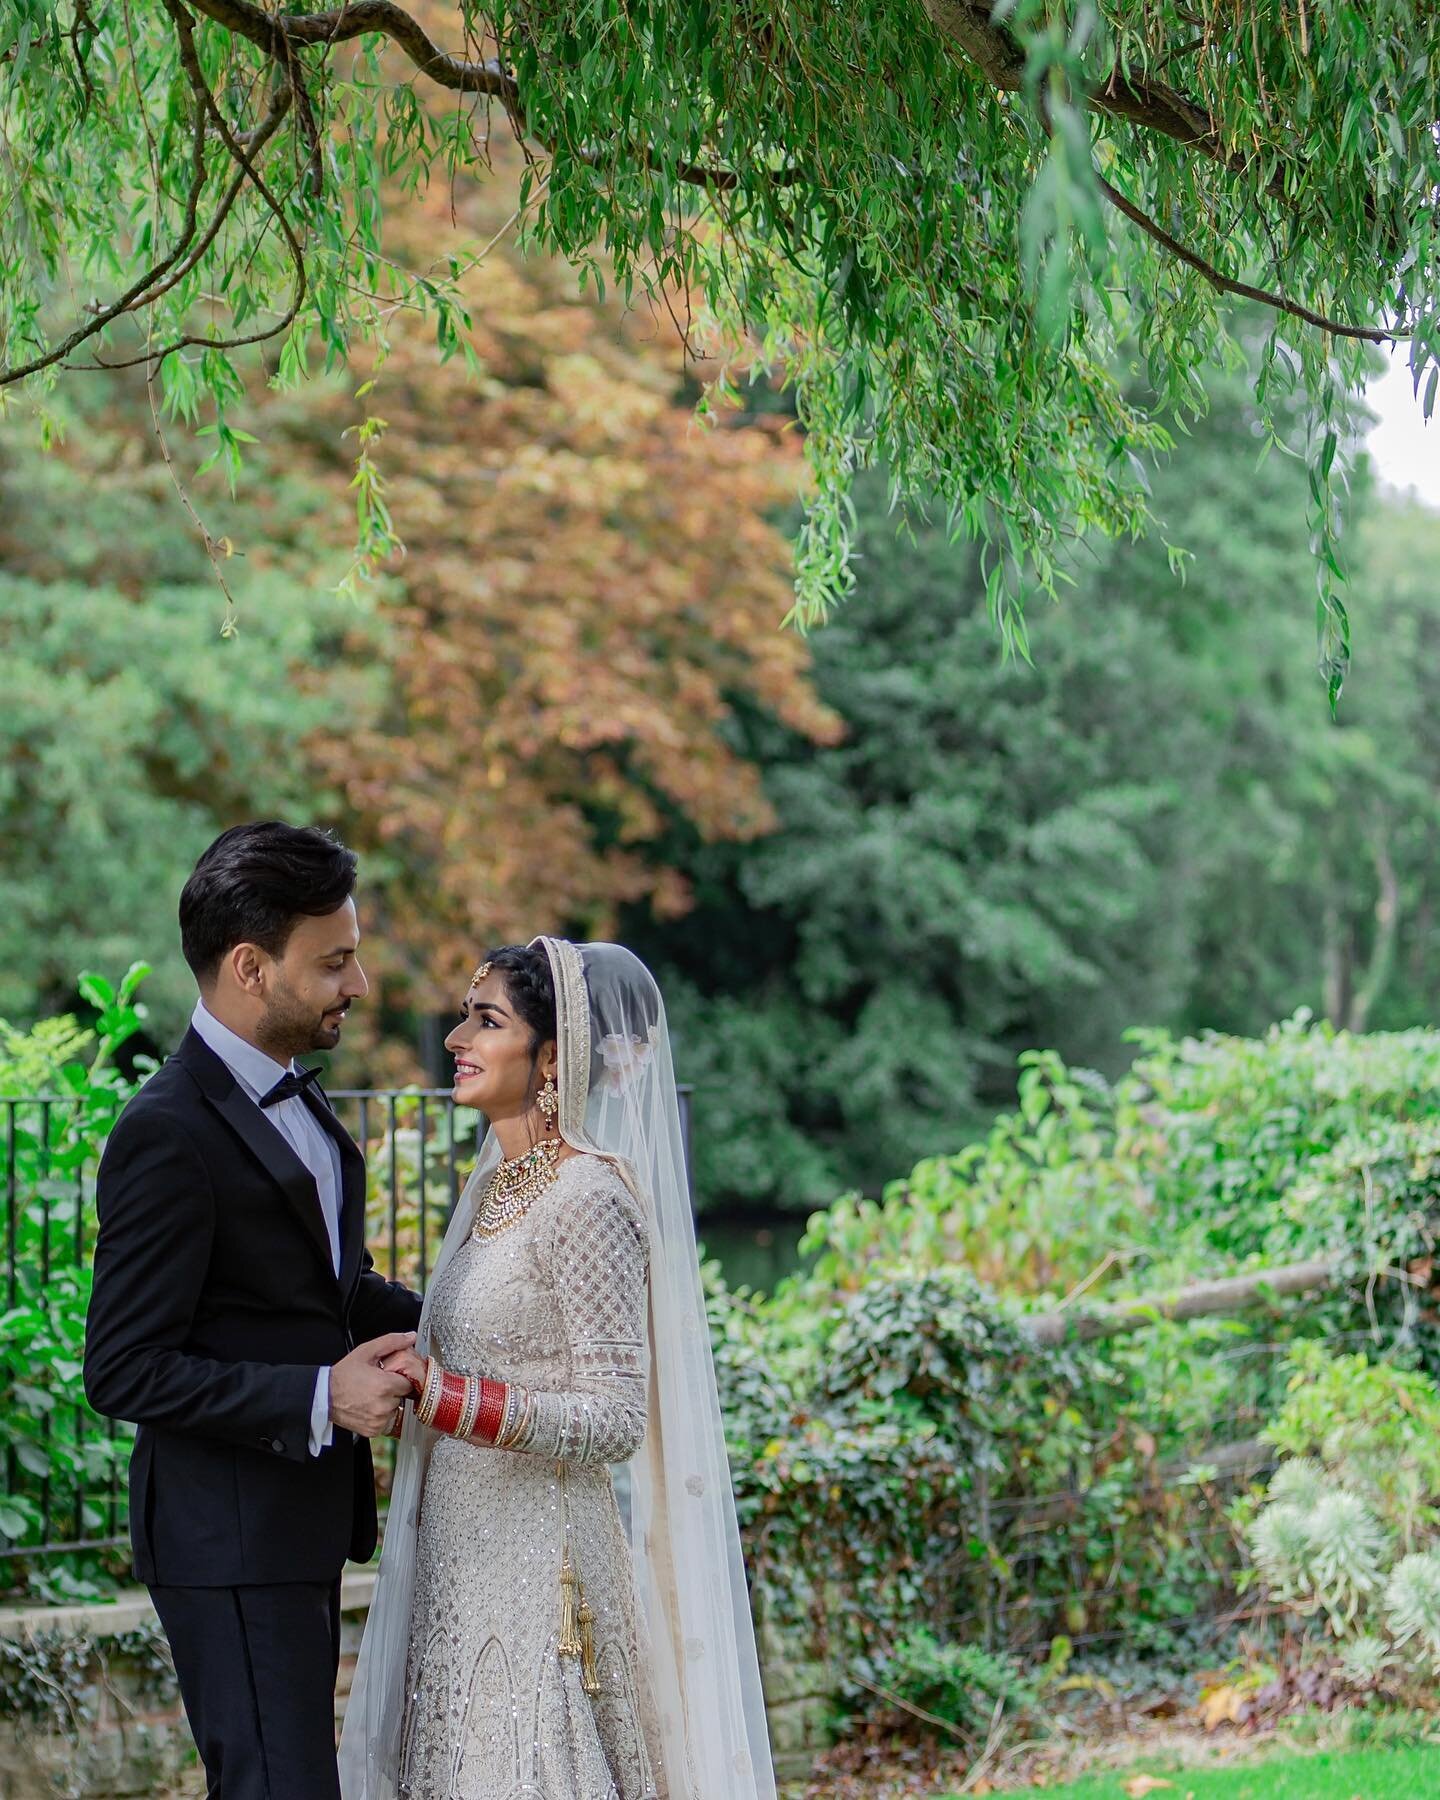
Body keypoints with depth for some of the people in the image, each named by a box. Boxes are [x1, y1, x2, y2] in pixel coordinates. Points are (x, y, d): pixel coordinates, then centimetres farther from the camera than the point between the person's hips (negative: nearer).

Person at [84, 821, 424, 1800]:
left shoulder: (294, 1096, 10)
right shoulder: (169, 1133, -19)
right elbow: (126, 1370, -20)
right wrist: (320, 1397, -24)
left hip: (306, 1519, 9)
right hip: (232, 1542, -9)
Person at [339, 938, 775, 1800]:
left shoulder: (588, 1200, -15)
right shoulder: (499, 1187, 11)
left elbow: (615, 1420, -19)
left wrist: (442, 1397, -22)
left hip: (539, 1567, -8)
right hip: (463, 1564, 8)